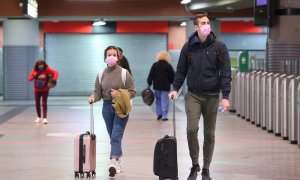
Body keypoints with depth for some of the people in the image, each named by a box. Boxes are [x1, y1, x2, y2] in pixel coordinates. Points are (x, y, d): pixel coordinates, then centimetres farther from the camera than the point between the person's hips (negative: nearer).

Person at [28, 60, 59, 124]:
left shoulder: (47, 69, -16)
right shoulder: (34, 70, -7)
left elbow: (55, 72, -23)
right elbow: (29, 78, -5)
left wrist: (54, 79, -39)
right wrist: (34, 77, -27)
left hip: (45, 90, -3)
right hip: (37, 90, 3)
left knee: (44, 103, -12)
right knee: (37, 104, 11)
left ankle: (44, 118, -14)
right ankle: (39, 117, 27)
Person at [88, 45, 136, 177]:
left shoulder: (124, 73, -5)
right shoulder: (101, 74, 5)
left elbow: (132, 92, -3)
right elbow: (97, 92, 5)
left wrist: (119, 95, -17)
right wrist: (93, 98, -16)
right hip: (107, 107, 4)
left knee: (116, 136, -15)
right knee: (113, 136, 11)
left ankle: (114, 162, -26)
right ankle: (119, 159, 23)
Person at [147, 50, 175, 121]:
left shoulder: (155, 65, 1)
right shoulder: (168, 66, -4)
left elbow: (151, 75, 1)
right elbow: (172, 76, 0)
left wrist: (149, 83, 8)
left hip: (157, 86, 2)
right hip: (165, 86, -2)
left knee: (158, 100, 16)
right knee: (164, 101, 0)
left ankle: (159, 114, 14)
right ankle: (164, 116, -4)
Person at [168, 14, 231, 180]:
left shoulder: (219, 47, -2)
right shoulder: (188, 47, 2)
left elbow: (225, 73, -4)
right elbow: (181, 70, 10)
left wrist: (225, 96, -11)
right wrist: (176, 89, -2)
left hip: (212, 96, 0)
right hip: (193, 95, 0)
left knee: (209, 134, 5)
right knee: (191, 129, -15)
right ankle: (195, 165, 4)